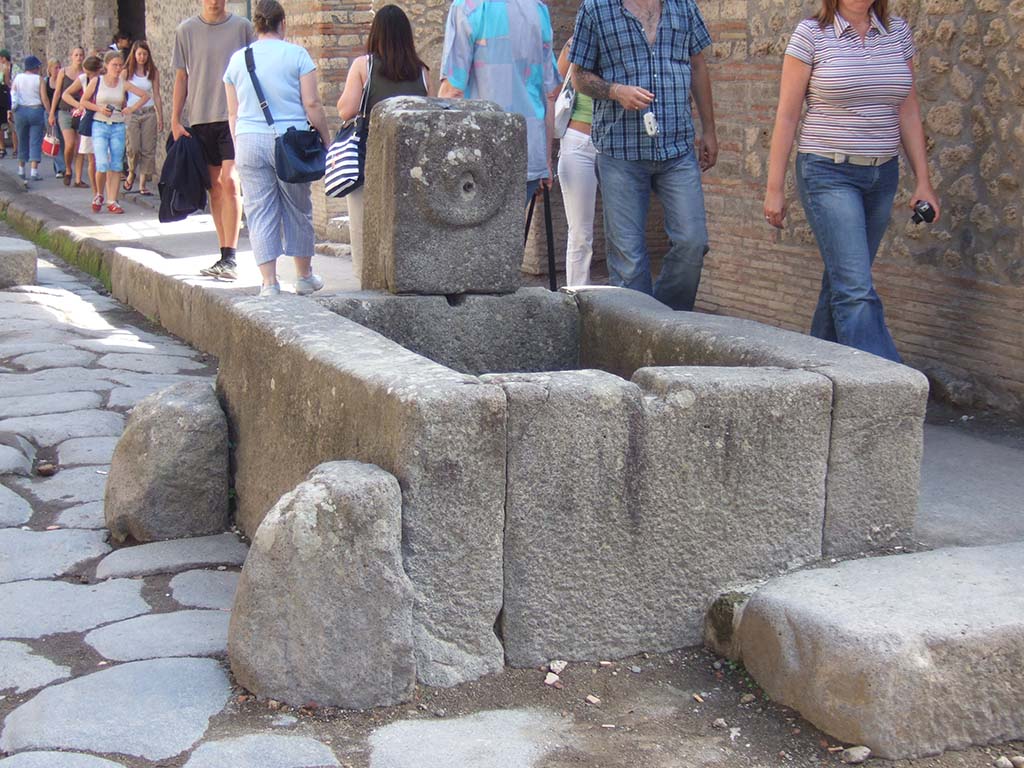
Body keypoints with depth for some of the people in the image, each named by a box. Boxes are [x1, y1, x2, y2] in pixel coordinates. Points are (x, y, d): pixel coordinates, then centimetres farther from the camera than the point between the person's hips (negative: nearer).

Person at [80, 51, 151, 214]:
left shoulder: (124, 84, 4)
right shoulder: (96, 81, 0)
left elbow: (145, 96, 9)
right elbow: (83, 101, 6)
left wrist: (132, 109, -2)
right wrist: (99, 109, -9)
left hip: (118, 127, 2)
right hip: (99, 126, -2)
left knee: (116, 166, 1)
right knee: (102, 165, -13)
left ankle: (112, 201, 6)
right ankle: (99, 195, 11)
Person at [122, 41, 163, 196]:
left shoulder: (153, 72, 8)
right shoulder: (126, 72, 4)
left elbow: (156, 96, 10)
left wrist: (160, 118, 8)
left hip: (149, 113, 2)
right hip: (132, 113, -1)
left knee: (148, 148, -3)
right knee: (133, 148, -10)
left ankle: (142, 184, 2)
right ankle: (131, 173, 19)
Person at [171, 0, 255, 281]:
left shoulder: (241, 27, 3)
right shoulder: (186, 30, 7)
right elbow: (181, 77, 11)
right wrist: (175, 120, 6)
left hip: (235, 117, -3)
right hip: (200, 118, 3)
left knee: (229, 181, -15)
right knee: (214, 187, 7)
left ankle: (230, 258, -12)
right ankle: (225, 256, 14)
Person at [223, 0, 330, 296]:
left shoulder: (237, 59, 9)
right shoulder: (296, 54, -1)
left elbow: (233, 113, 12)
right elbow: (312, 104, -6)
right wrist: (327, 140, 1)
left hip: (249, 141, 2)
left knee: (260, 213, 5)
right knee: (297, 209, 11)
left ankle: (269, 282, 2)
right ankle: (304, 276, 22)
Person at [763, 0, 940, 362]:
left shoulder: (898, 32, 8)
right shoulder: (811, 34, -5)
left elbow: (909, 113, 12)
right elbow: (786, 117, -3)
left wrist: (923, 180, 7)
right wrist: (774, 188, -5)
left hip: (882, 175, 5)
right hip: (829, 173, -5)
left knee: (843, 280, 13)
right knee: (856, 288, -13)